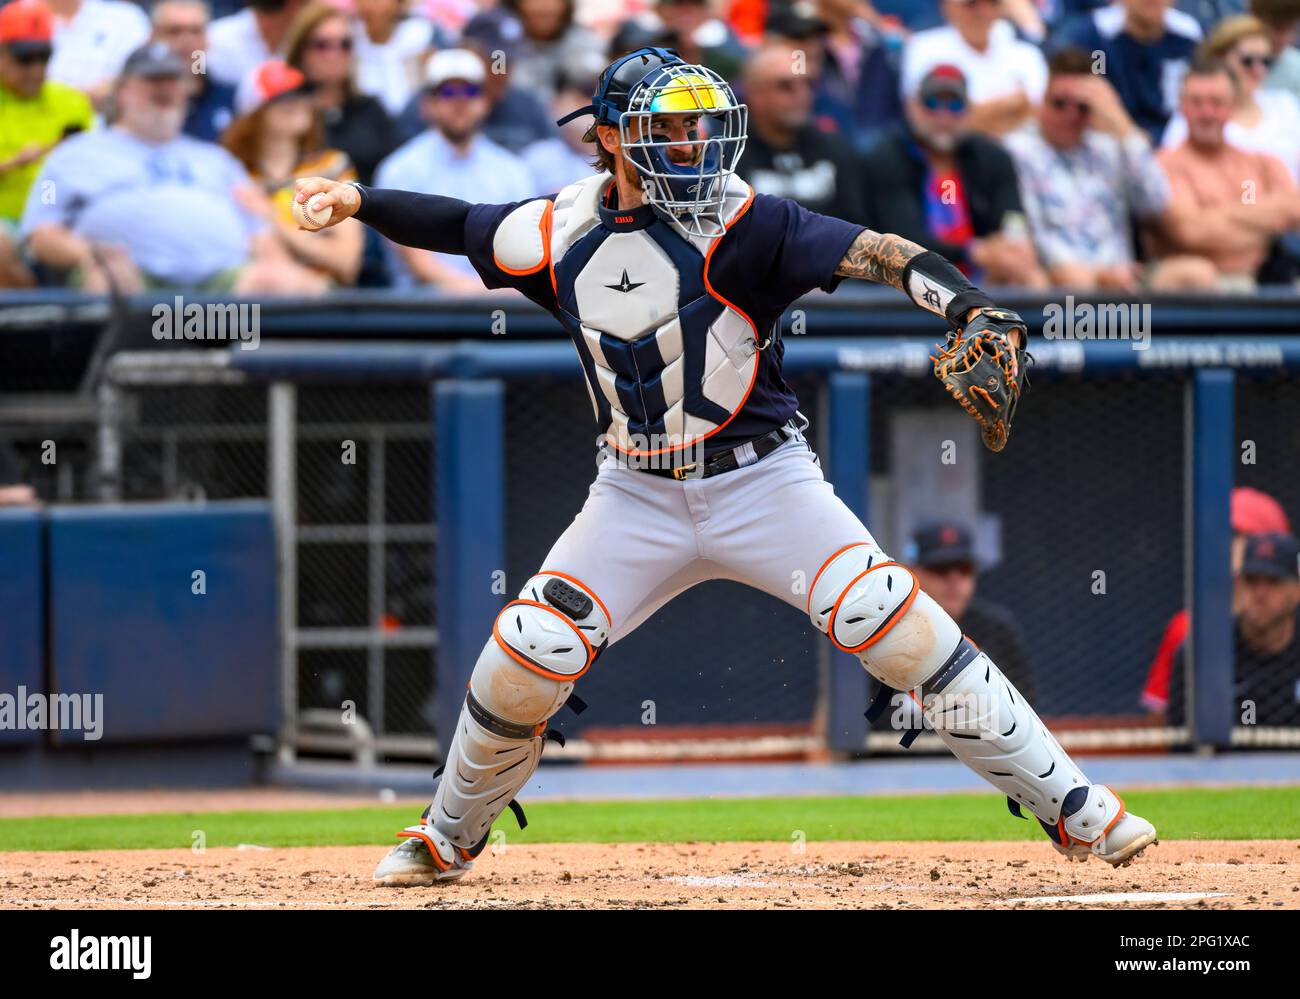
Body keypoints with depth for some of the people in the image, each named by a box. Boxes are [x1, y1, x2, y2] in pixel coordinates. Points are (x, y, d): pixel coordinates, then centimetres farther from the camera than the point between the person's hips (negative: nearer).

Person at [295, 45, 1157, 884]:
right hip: (636, 496, 3)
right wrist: (361, 201, 5)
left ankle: (1073, 808, -9)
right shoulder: (564, 233, -2)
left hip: (761, 479, -3)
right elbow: (461, 228, 17)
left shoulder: (737, 223, -15)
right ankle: (449, 837, 20)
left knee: (894, 626, -17)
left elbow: (867, 251, -27)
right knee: (528, 654, -7)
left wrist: (971, 307, -42)